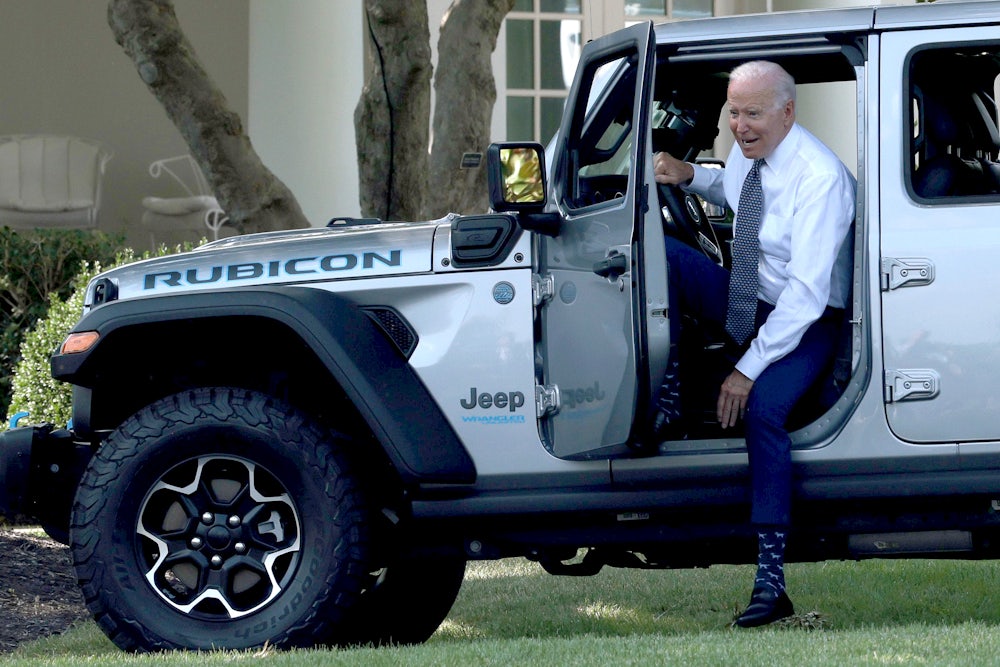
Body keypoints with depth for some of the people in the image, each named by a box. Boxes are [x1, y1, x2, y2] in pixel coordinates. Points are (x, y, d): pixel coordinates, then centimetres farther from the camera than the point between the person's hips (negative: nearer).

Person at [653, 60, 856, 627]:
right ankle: (666, 394, -7)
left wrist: (748, 369, -31)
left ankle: (772, 583, -34)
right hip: (746, 301, 8)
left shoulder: (820, 177, -26)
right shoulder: (747, 152, -2)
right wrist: (690, 176, 4)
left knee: (763, 406, -33)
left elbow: (806, 293, -30)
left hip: (807, 321, -8)